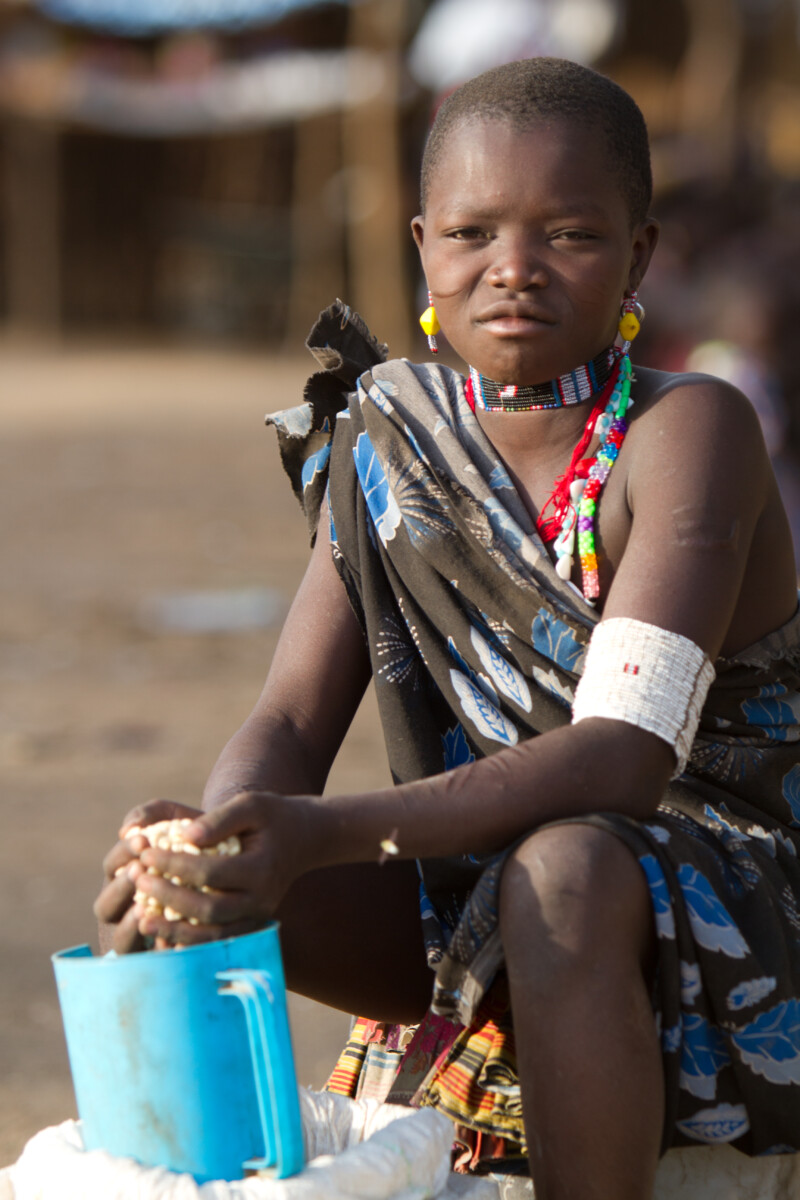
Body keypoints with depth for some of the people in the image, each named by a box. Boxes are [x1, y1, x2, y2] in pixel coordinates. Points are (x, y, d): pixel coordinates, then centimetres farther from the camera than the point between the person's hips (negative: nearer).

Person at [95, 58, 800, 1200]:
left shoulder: (688, 431, -17)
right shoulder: (391, 445, 0)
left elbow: (627, 755, -29)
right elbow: (289, 725, -5)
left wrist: (328, 833, -41)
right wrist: (225, 842, -31)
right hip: (487, 894, 5)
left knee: (561, 871, -37)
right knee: (233, 882, -16)